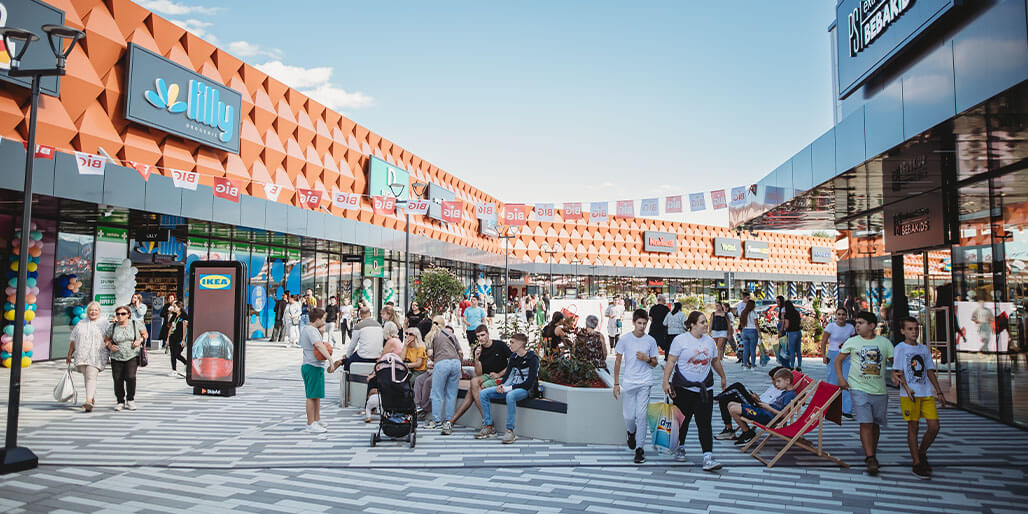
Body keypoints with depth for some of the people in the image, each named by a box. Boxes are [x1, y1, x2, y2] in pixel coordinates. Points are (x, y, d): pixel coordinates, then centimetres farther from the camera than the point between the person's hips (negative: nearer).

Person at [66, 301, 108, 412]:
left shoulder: (104, 323, 4)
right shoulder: (81, 324, 14)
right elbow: (74, 341, 17)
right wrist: (69, 354, 14)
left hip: (96, 356, -4)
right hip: (81, 356, 4)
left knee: (91, 377, -16)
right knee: (87, 378, 9)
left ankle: (89, 401, -26)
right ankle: (93, 399, 21)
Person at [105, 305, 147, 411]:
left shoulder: (136, 324, 2)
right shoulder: (112, 327, 5)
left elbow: (145, 334, 13)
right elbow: (106, 339, 16)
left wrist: (140, 341, -7)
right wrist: (110, 346, -4)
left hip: (132, 356, -2)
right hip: (116, 358, 2)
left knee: (130, 377, -14)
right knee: (118, 380, 0)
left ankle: (130, 400, 4)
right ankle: (120, 402, 17)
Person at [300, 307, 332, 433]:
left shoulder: (305, 328, 16)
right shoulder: (311, 330, -16)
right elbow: (318, 345, -33)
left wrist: (320, 330, 12)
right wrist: (329, 358, -43)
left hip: (310, 365, 11)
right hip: (313, 366, -11)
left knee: (317, 396, 18)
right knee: (312, 396, -5)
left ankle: (317, 420, 28)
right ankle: (310, 424, 1)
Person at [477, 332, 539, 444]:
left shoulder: (532, 358, -12)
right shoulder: (513, 357, 10)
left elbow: (530, 382, -18)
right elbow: (507, 374, 12)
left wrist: (510, 388, -21)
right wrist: (501, 385, -11)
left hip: (526, 389, -8)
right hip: (513, 387, 8)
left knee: (510, 396, -41)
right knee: (484, 393, -6)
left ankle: (510, 431, -33)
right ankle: (488, 426, -4)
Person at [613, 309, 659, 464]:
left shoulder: (650, 340, 0)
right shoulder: (625, 339, -3)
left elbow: (654, 363, 10)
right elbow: (618, 361, 3)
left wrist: (647, 359, -13)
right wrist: (616, 384, 1)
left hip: (645, 382, 0)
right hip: (628, 382, 0)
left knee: (641, 415, -5)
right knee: (628, 416, 4)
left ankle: (640, 448, 6)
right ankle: (631, 432, 38)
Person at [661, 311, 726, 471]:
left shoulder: (709, 341, 8)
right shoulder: (680, 340, -7)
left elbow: (715, 361, 22)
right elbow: (671, 362, -9)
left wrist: (723, 377, 30)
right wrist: (666, 381, -15)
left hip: (705, 389, 3)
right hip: (683, 388, -3)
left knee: (704, 423, -5)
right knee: (683, 420, 10)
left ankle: (708, 458, -9)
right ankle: (680, 447, 33)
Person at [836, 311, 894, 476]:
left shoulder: (884, 342, 5)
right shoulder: (852, 342, 3)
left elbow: (894, 362, 9)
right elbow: (838, 360, 10)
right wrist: (841, 378, -3)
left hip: (880, 390, 2)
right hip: (859, 388, -2)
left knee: (876, 424, 10)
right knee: (866, 423, -11)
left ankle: (872, 453, 27)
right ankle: (870, 459, -11)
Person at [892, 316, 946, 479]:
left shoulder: (924, 349, 14)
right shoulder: (900, 348, -2)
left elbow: (930, 371, 18)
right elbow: (898, 372, -7)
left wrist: (939, 392, 14)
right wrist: (907, 388, -20)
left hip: (927, 393, 5)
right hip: (910, 394, -5)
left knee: (934, 426, 0)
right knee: (913, 427, -1)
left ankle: (921, 453, 24)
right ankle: (917, 464, 7)